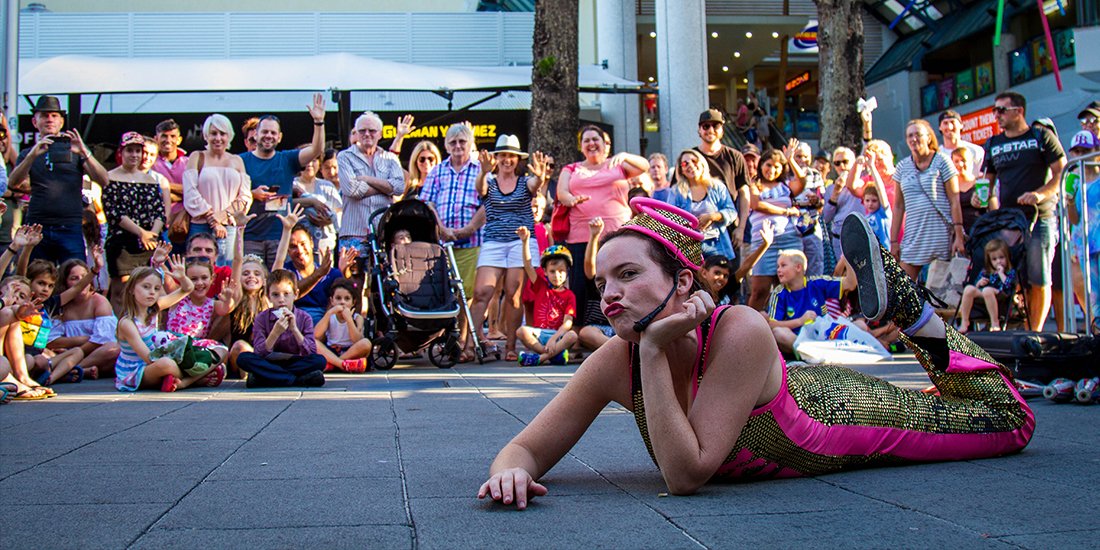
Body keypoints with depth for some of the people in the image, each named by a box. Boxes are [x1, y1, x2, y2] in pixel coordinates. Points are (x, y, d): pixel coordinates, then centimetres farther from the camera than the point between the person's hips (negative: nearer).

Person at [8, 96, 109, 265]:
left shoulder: (74, 149, 11)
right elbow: (13, 183, -2)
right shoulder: (27, 154, 15)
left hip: (70, 227, -1)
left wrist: (84, 153, -17)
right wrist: (33, 155, -17)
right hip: (36, 227, 2)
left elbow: (103, 181, -1)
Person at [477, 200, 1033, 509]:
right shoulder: (616, 361, -27)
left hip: (838, 405, -5)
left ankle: (906, 304, 22)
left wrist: (654, 351, -47)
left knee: (1011, 421, 14)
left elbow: (686, 474, -43)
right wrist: (511, 469, -45)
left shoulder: (738, 331, -42)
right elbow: (528, 446, -22)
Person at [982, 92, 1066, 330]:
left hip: (1040, 219, -4)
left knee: (1039, 281, -2)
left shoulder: (1042, 137, 3)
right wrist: (984, 194, 0)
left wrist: (1040, 194, -16)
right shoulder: (993, 144, 15)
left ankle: (1034, 333, 4)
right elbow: (989, 181, 21)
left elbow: (1061, 174, -1)